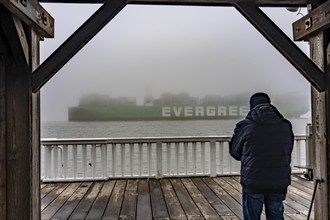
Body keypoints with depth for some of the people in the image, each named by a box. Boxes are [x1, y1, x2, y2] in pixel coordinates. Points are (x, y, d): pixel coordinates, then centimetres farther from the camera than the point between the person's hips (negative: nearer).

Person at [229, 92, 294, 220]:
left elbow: (234, 152, 0)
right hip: (279, 183, 3)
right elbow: (288, 152, 12)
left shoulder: (245, 125, -11)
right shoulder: (285, 126, 1)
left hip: (253, 184, -3)